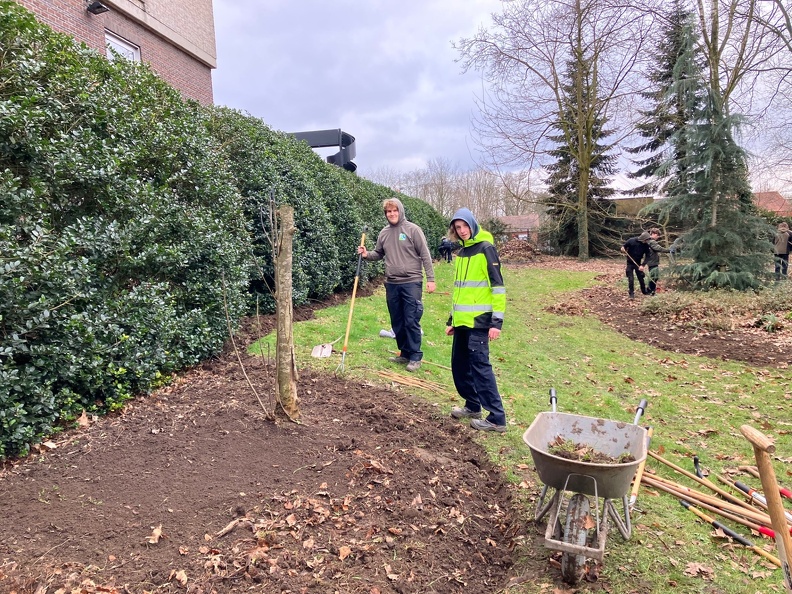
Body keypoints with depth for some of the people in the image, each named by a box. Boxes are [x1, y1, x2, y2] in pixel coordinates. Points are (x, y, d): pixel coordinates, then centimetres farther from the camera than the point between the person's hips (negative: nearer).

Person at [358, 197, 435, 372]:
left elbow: (425, 255, -6)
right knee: (397, 322, 11)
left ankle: (415, 356, 7)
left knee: (411, 321, -4)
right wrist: (367, 254, -3)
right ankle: (404, 353, 24)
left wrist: (430, 278, -10)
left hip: (411, 283, -5)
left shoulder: (412, 229, -5)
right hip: (391, 284, 5)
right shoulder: (384, 233, 9)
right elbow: (378, 254, 19)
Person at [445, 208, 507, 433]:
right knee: (459, 365, 12)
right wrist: (452, 319, 21)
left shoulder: (485, 249, -8)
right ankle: (473, 406, 27)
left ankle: (496, 418, -1)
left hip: (479, 321, -8)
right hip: (462, 321, 8)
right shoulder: (461, 253, 15)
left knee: (480, 365, -8)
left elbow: (498, 287, -13)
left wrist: (497, 321, -18)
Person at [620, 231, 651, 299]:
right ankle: (632, 294, 5)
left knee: (641, 278, 7)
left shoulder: (646, 245, -10)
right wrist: (622, 249, -30)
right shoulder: (631, 241, -16)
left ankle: (644, 291, 26)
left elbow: (647, 256, -6)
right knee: (630, 279, -5)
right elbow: (623, 247, -5)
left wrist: (642, 265, -18)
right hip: (630, 263, -2)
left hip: (638, 263, 2)